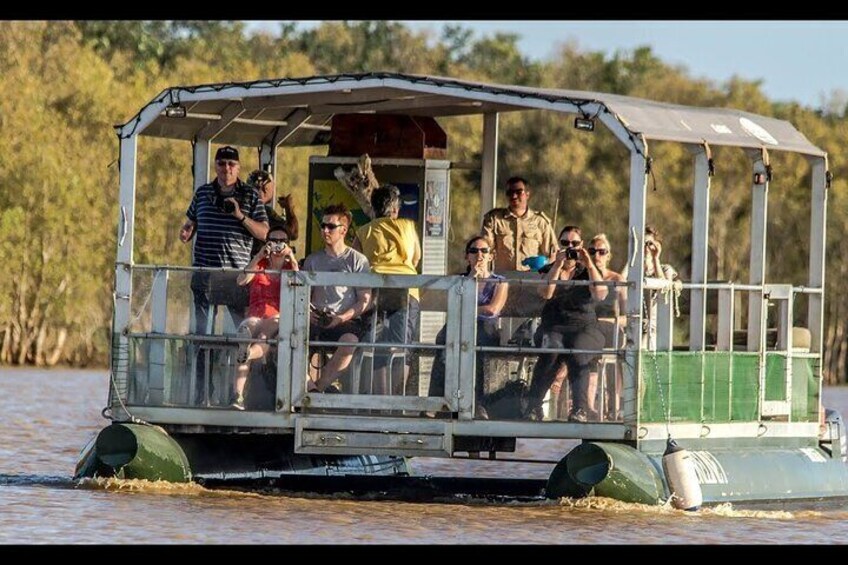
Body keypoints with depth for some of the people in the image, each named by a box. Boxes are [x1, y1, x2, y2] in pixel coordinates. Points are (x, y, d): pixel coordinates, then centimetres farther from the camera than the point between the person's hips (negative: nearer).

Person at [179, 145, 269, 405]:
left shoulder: (250, 196, 5)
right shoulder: (203, 193, 12)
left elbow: (264, 233, 1)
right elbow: (190, 224, 22)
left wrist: (241, 216, -12)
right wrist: (186, 233, -1)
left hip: (237, 274, -2)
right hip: (204, 274, 3)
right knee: (201, 335, 4)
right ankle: (201, 394, 8)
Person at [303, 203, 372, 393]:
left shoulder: (358, 261, 7)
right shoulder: (313, 260, 18)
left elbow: (365, 299, 2)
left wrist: (342, 318, -13)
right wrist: (307, 312, -3)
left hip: (347, 321, -3)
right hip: (316, 321, 3)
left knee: (349, 341, -38)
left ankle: (318, 387, -28)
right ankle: (312, 387, -29)